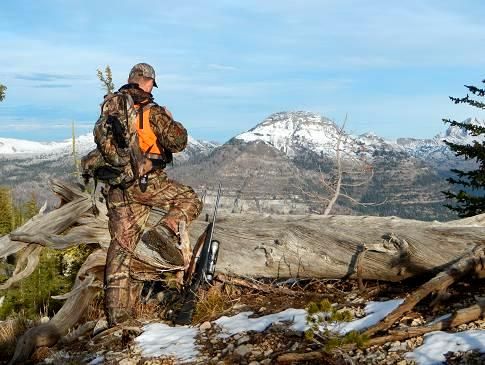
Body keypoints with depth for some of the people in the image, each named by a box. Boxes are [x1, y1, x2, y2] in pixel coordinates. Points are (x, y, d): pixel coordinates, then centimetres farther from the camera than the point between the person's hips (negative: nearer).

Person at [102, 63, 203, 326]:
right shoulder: (151, 111, -7)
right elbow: (177, 142, -9)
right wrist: (171, 121, 10)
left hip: (116, 187, 6)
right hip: (145, 181, -6)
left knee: (121, 247, 8)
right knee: (190, 201, 10)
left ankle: (117, 316, 9)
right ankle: (165, 231, -22)